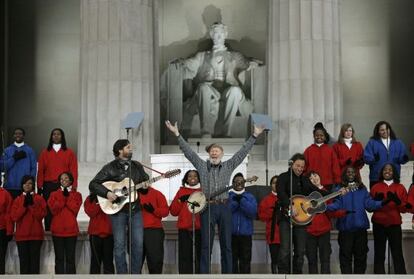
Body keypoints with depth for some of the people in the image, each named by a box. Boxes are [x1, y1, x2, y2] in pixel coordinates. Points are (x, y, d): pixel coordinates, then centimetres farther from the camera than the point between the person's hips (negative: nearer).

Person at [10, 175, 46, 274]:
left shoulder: (39, 199, 5)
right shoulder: (17, 200, 11)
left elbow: (41, 215, -7)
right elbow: (14, 217, -1)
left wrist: (32, 204, -13)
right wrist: (24, 205, -10)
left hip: (35, 234, -2)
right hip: (21, 235, 2)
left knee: (35, 259, -6)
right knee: (23, 260, -3)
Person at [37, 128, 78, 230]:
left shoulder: (69, 153, 7)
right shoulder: (45, 152, 11)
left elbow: (73, 171, 3)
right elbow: (40, 171, 8)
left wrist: (74, 186, -4)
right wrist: (39, 187, 2)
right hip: (48, 186, 1)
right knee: (48, 210, 1)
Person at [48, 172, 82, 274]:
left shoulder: (77, 195, 9)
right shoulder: (54, 194, 10)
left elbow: (75, 209, -7)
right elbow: (53, 210, -5)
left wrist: (68, 196, -7)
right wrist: (63, 196, -8)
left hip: (71, 230, -1)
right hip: (57, 230, 1)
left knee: (70, 258, 0)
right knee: (59, 258, 1)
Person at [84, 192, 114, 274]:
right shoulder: (90, 200, 9)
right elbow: (91, 213, -8)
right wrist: (99, 202, -14)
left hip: (109, 232, 0)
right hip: (96, 232, 0)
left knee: (108, 260, 1)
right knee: (96, 259, 4)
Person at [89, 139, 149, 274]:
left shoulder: (137, 166, 12)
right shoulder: (110, 168, -1)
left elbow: (146, 180, 20)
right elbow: (93, 184, -3)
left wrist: (146, 186, -3)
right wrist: (107, 193, -17)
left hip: (135, 209, 4)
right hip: (117, 209, -3)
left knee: (138, 243, 0)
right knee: (119, 245, -2)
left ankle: (135, 273, 9)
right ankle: (122, 274, 6)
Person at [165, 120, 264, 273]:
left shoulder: (229, 166, 12)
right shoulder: (202, 165, 10)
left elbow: (243, 151, 10)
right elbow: (188, 151, 5)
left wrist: (254, 135, 4)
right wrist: (177, 134, -1)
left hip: (224, 207, 1)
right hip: (208, 207, -1)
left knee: (226, 244, 4)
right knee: (206, 245, 0)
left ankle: (227, 273, 9)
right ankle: (204, 274, 3)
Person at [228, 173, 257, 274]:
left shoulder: (250, 197, 10)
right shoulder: (228, 196, 7)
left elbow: (253, 212, -7)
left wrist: (242, 200, -14)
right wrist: (235, 202, -15)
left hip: (245, 233, 1)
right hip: (231, 233, -1)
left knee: (245, 260, 2)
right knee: (232, 260, 3)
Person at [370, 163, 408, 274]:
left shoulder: (400, 188, 8)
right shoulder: (375, 187, 8)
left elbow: (404, 209, 5)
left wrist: (397, 201, -14)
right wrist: (376, 200, -11)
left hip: (394, 225, 0)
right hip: (378, 225, 0)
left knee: (397, 253, -6)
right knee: (379, 253, -3)